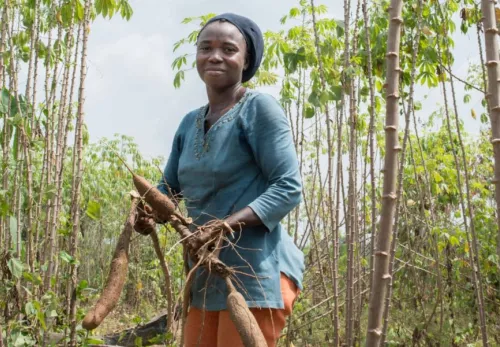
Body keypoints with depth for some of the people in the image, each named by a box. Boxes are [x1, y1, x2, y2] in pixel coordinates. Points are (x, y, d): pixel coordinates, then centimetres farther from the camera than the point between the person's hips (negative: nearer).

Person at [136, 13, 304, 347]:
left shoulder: (259, 107, -8)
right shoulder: (191, 122, 15)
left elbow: (288, 187, -14)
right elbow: (169, 187, 19)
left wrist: (228, 224, -26)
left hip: (258, 273, -7)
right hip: (207, 276, 7)